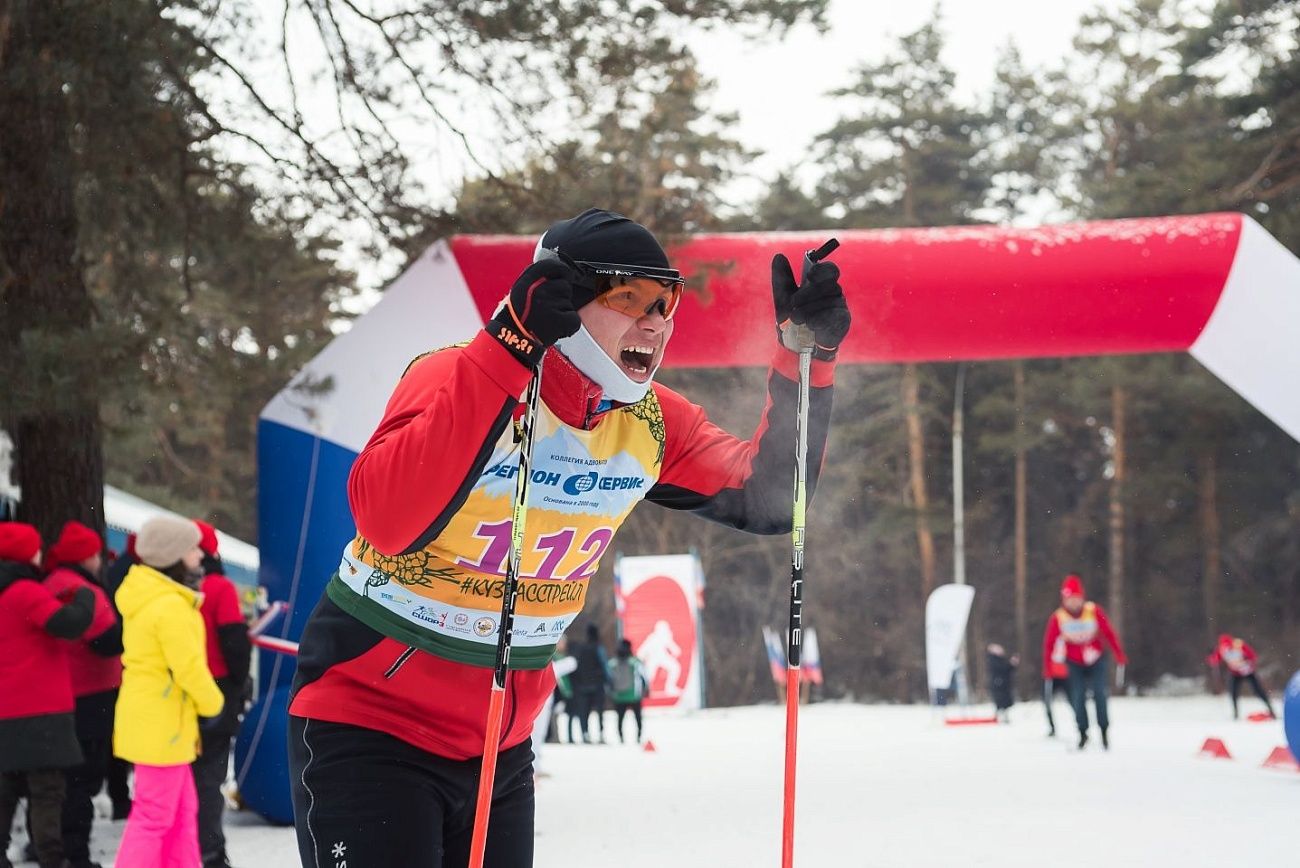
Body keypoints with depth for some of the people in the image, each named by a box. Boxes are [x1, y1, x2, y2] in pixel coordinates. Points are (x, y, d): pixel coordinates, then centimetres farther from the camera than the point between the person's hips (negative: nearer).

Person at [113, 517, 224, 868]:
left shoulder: (145, 597, 11)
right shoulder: (171, 606, -20)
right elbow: (189, 668, -20)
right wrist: (212, 704, -3)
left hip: (147, 717, 10)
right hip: (161, 724, -10)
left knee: (182, 810, 18)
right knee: (155, 816, -6)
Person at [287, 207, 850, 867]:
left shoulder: (651, 423, -1)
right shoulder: (457, 378, -21)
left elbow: (768, 502, 3)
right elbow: (388, 522, -38)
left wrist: (806, 358, -9)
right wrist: (507, 355, -42)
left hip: (502, 746, 7)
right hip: (370, 724, -7)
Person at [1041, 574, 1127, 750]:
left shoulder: (1094, 612, -14)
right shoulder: (1058, 618, -14)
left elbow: (1108, 632, -5)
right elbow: (1049, 641, -4)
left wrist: (1119, 653, -3)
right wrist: (1048, 665, -4)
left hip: (1096, 661, 0)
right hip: (1074, 664, 0)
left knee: (1099, 694, -15)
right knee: (1078, 697, -10)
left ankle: (1104, 731, -3)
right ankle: (1083, 733, 6)